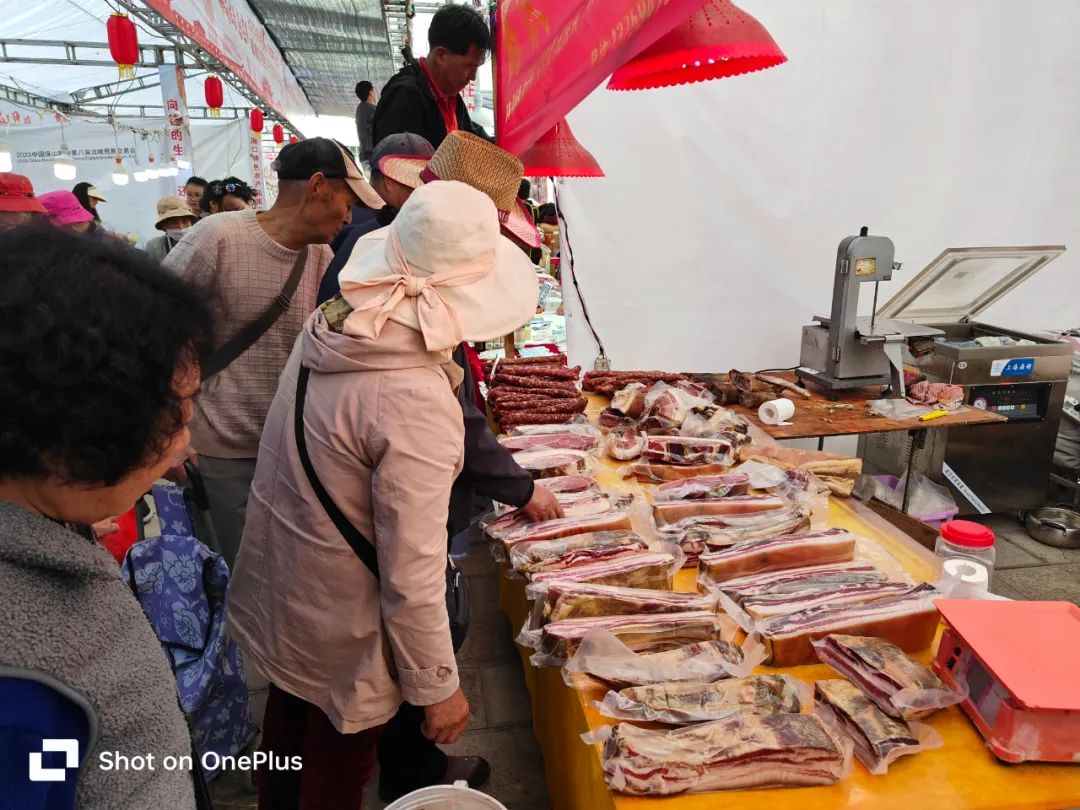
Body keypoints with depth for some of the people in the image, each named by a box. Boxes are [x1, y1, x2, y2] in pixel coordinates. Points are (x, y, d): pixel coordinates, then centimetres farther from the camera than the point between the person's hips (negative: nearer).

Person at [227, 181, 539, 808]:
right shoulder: (416, 404, -33)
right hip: (341, 633, -6)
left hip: (274, 590, 7)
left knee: (288, 730, 30)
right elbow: (412, 573, -27)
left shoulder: (325, 328, -11)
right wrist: (439, 686, -13)